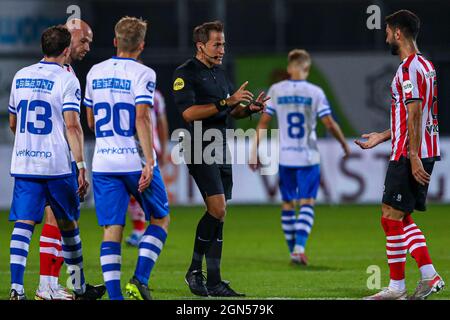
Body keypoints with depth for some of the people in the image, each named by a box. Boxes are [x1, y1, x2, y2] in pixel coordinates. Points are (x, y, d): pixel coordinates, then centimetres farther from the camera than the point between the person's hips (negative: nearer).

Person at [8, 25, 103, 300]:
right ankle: (80, 288, 24)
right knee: (67, 224, 11)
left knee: (23, 223, -3)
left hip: (23, 163, 4)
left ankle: (16, 288, -19)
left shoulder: (21, 76, 11)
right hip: (58, 164, -4)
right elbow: (72, 126, -16)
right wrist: (82, 167, -15)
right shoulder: (66, 80, -7)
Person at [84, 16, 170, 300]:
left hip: (103, 162, 4)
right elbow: (142, 118, -17)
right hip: (136, 161, -4)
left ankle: (115, 295, -5)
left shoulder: (96, 72, 9)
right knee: (160, 218, 13)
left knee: (112, 229, 4)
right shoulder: (142, 74, -8)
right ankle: (140, 280, -2)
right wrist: (149, 162, -18)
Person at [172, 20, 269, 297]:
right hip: (200, 150, -8)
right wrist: (226, 102, -23)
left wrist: (250, 107, 3)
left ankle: (214, 282, 11)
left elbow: (232, 112, 24)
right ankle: (194, 271, -7)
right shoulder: (185, 73, -8)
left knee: (218, 215, 7)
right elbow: (189, 112, -19)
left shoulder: (220, 73, 17)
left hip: (221, 151, 8)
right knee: (218, 209, -17)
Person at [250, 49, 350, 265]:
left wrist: (255, 152, 6)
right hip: (309, 156, -2)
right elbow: (330, 124, -5)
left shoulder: (276, 90, 0)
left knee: (288, 204, 12)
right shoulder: (315, 92, -5)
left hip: (285, 157, 2)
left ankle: (293, 251, 16)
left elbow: (263, 123, 0)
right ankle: (300, 247, -16)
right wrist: (344, 144, 11)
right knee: (307, 203, 0)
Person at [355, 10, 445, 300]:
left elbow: (414, 115, -20)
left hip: (409, 156, -10)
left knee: (392, 217, -5)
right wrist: (381, 137, 29)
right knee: (401, 218, 13)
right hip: (425, 152, 10)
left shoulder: (409, 68, -14)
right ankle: (430, 276, 7)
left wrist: (413, 156, -23)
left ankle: (396, 287, -1)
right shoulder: (426, 65, 18)